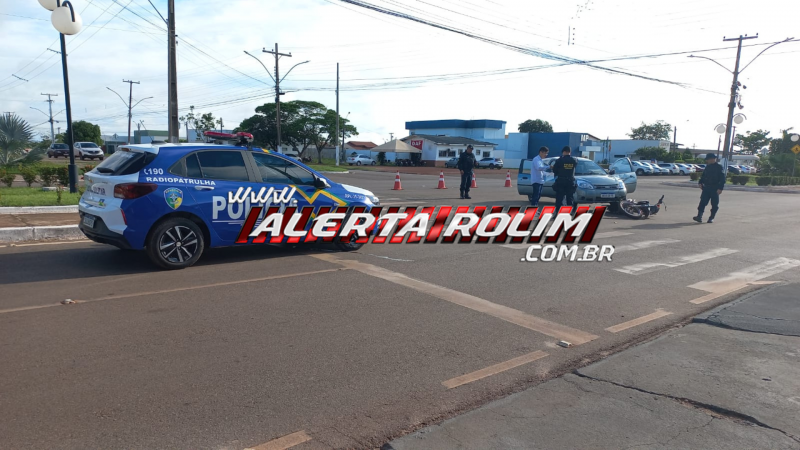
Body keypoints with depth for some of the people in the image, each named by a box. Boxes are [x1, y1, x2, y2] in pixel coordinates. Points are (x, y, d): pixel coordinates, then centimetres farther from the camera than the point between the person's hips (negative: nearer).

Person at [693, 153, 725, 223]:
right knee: (702, 202, -5)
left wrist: (720, 188, -18)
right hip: (706, 188, 5)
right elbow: (703, 175, 21)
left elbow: (722, 179, -10)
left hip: (715, 189, -5)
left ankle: (711, 218, 9)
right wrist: (701, 183, 7)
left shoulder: (719, 167, -7)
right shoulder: (707, 167, 11)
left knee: (714, 204, 3)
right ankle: (699, 216, -11)